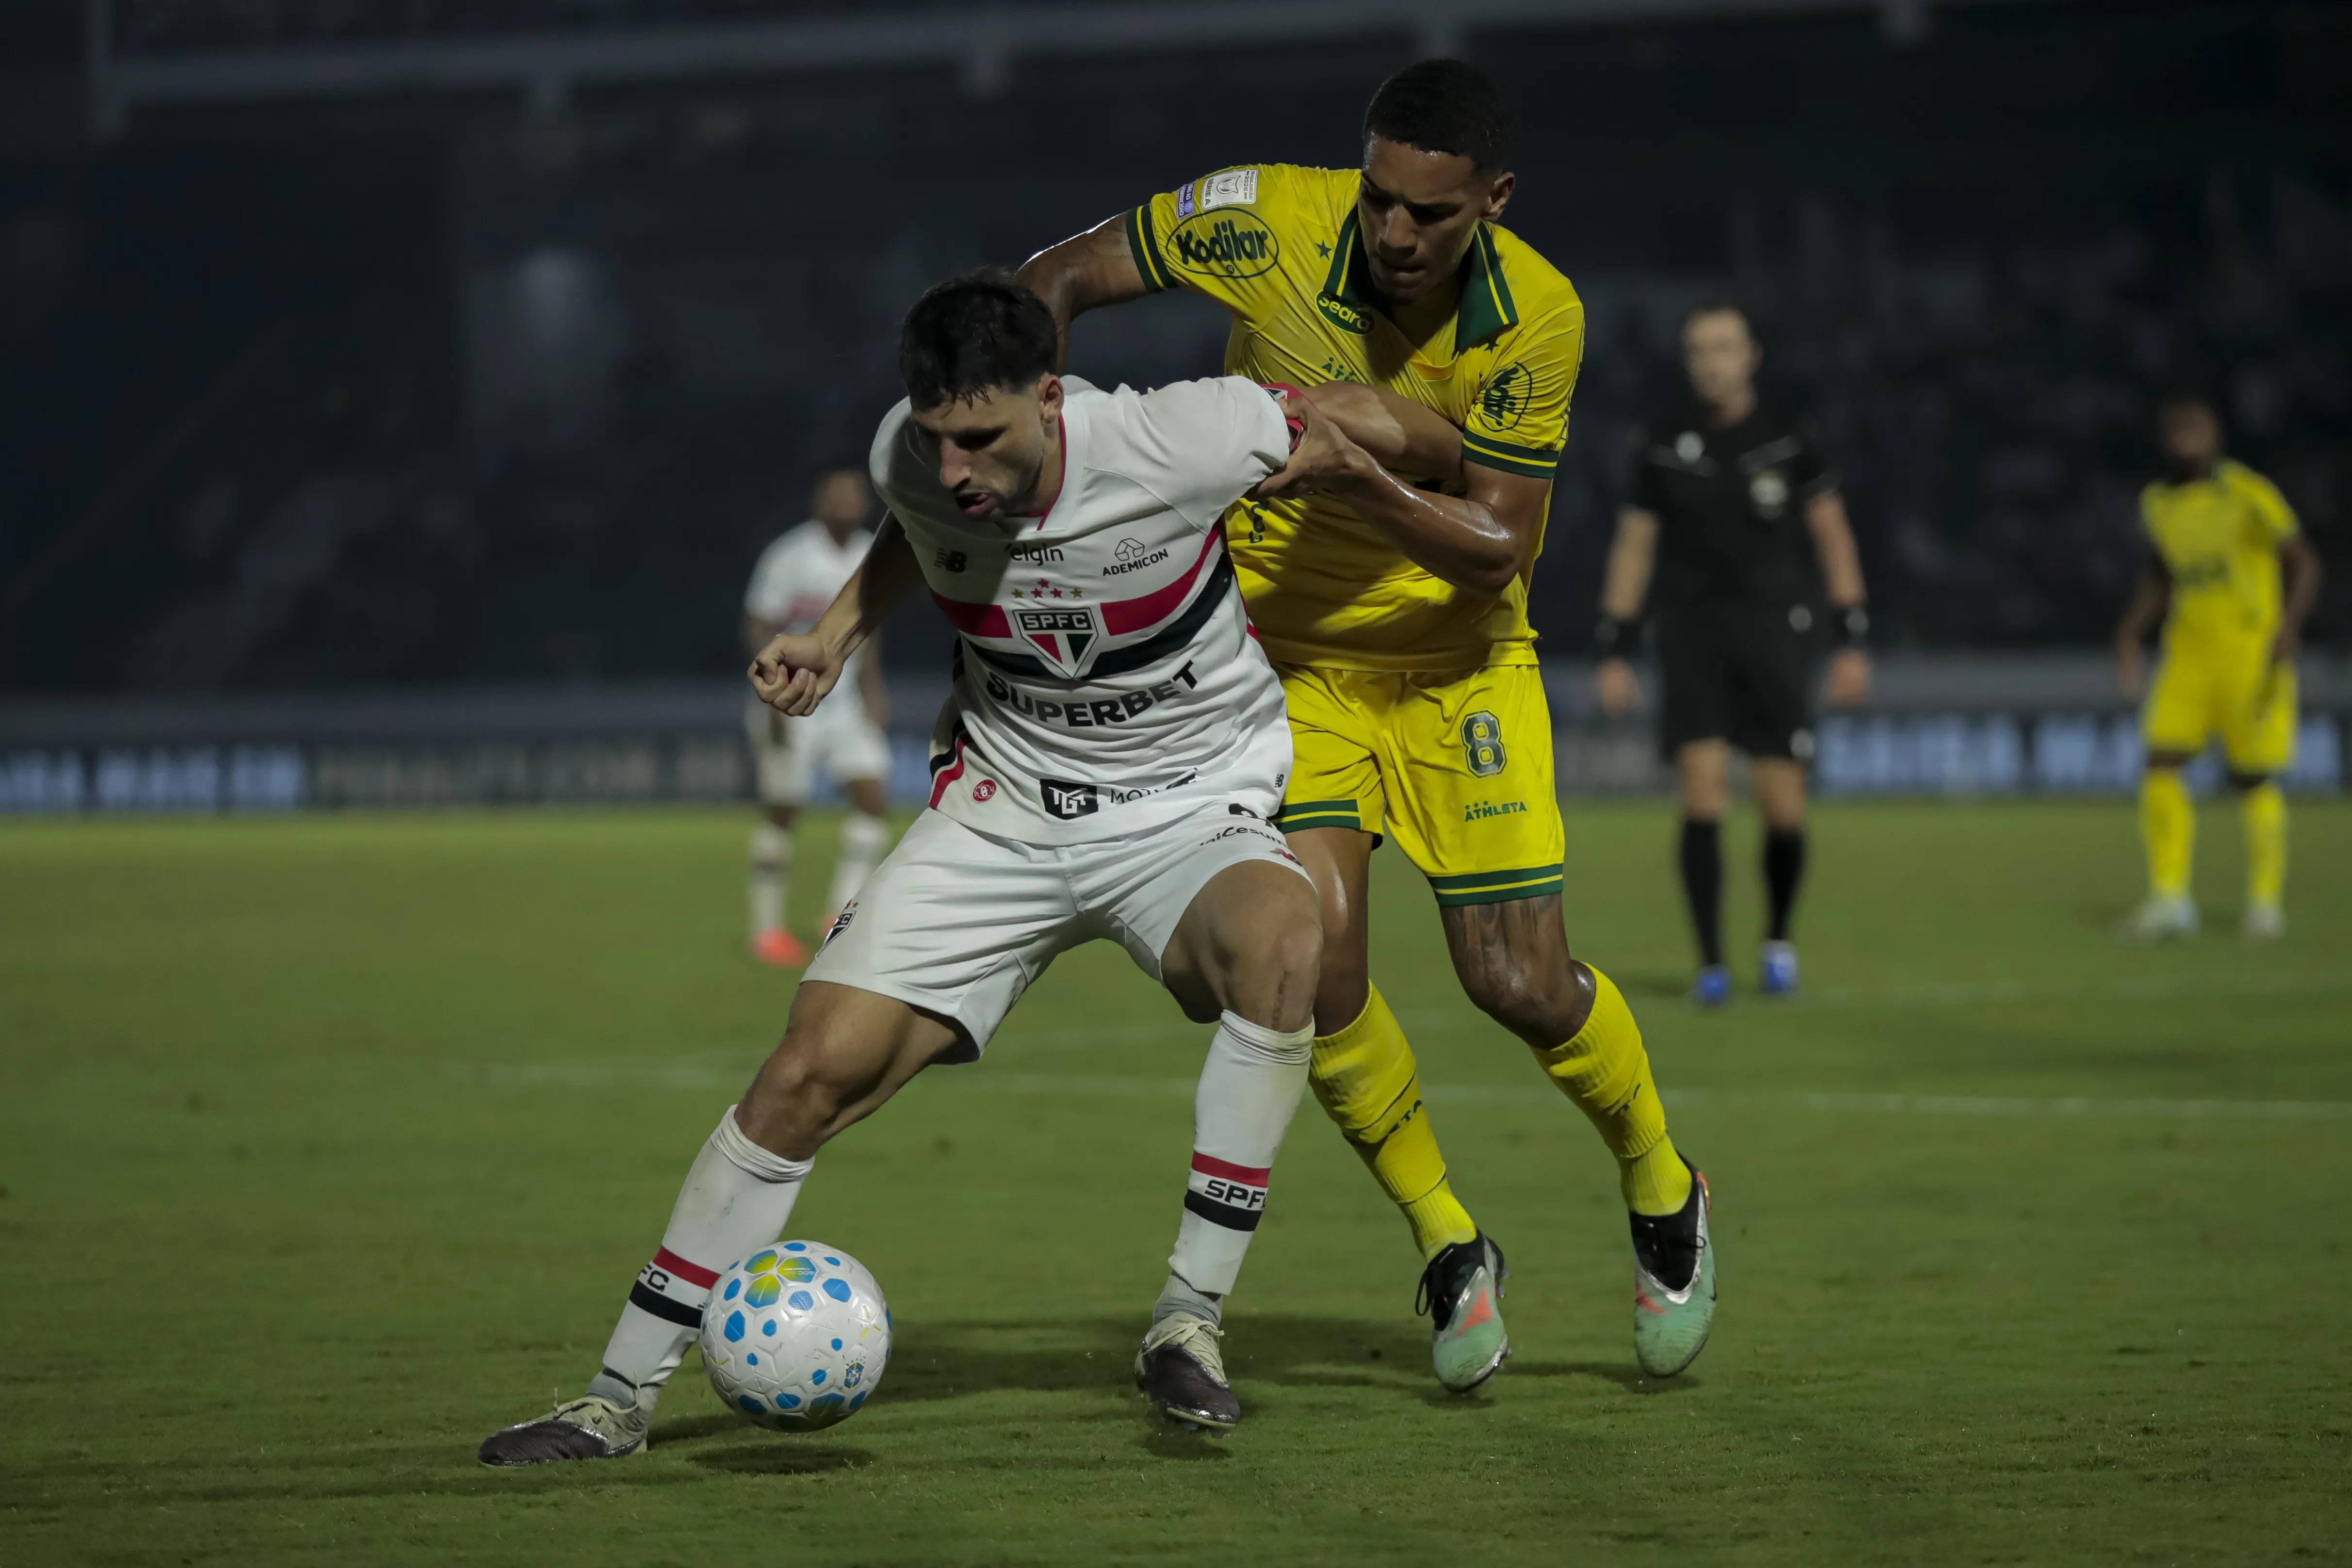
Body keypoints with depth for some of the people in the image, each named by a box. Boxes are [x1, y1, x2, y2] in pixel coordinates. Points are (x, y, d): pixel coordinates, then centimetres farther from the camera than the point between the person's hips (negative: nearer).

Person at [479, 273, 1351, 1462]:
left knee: (1280, 940, -38)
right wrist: (839, 632, 1)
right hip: (1001, 810, 3)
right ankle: (620, 1396, 0)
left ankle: (1187, 1321, -25)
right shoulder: (912, 461, -14)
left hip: (1189, 813, -3)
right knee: (815, 1066, -12)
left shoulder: (1179, 445, -26)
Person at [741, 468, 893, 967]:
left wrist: (872, 688, 10)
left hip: (844, 704, 6)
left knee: (872, 796, -8)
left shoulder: (870, 556, 6)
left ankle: (843, 913, 0)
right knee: (781, 814, 0)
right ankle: (768, 928, 11)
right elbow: (758, 628, -12)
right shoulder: (789, 558, -14)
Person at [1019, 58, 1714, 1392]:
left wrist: (1368, 482, -34)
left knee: (1522, 981, -8)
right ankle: (1449, 1246, 5)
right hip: (1288, 655, 0)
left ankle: (1662, 1190, 24)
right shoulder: (1268, 222, -20)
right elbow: (1059, 281, -8)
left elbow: (1497, 549, -18)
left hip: (1457, 662, 0)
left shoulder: (1538, 319, -20)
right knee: (1317, 948, -18)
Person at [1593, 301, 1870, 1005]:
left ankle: (1778, 939, 23)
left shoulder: (1786, 442, 1)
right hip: (1691, 632, 0)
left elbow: (1833, 538, 7)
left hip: (1775, 635, 0)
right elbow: (1632, 546, 11)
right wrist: (1612, 653, 6)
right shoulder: (1664, 447, 5)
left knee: (1783, 810, -4)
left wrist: (1851, 643, 2)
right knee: (1702, 792, -14)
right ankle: (1710, 964, -10)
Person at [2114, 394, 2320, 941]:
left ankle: (2266, 902, 14)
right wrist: (2130, 634, 14)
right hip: (2189, 652, 5)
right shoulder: (2157, 503, 8)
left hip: (2252, 652, -5)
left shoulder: (2247, 495, -10)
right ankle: (2169, 900, -5)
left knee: (2253, 780, 0)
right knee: (2161, 768, -9)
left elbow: (2304, 562, -7)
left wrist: (2289, 625, -22)